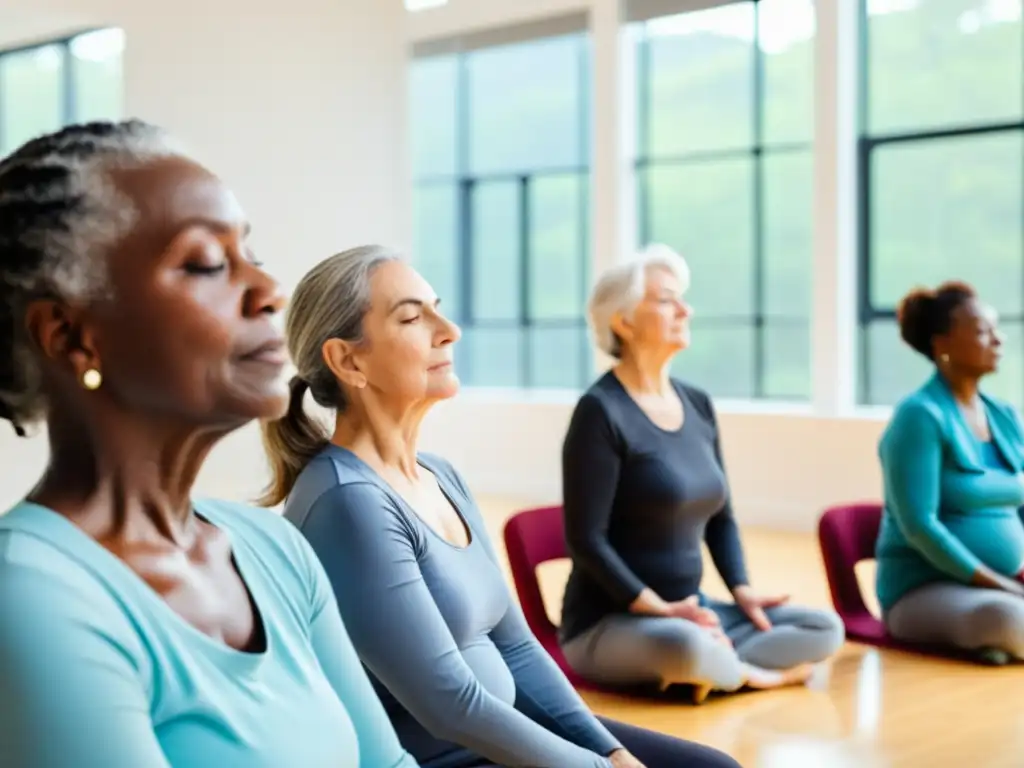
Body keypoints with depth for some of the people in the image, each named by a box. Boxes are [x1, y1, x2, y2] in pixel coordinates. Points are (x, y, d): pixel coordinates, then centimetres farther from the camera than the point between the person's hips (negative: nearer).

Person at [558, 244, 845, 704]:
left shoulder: (698, 405, 9)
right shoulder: (601, 411, -13)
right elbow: (585, 540, -18)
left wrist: (742, 592, 0)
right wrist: (660, 609, -22)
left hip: (690, 613, 7)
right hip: (608, 622, -7)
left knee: (825, 629, -5)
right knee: (687, 647, -38)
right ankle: (758, 675, -9)